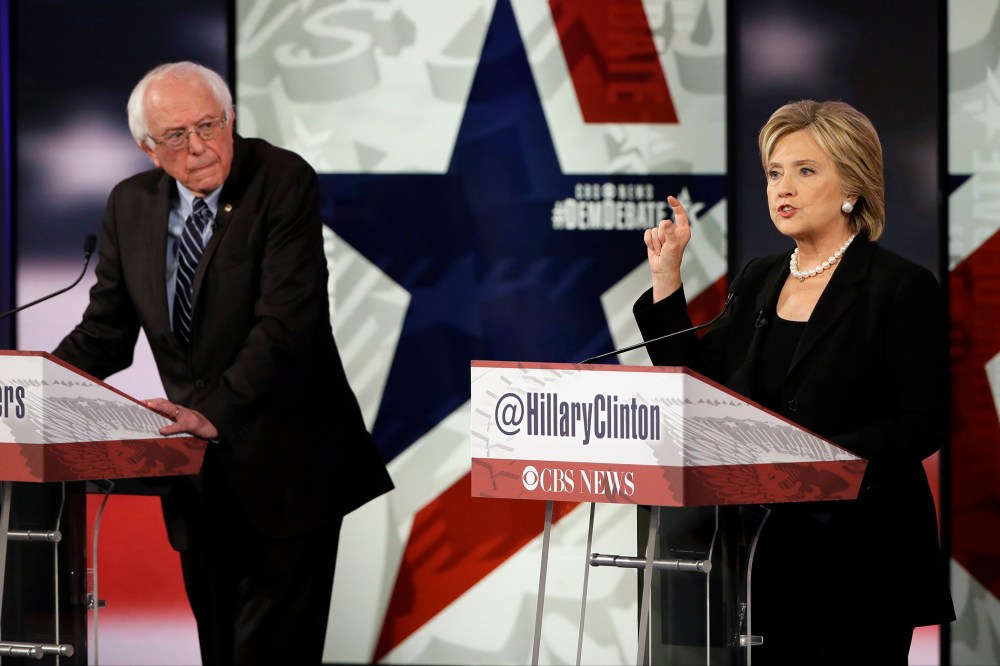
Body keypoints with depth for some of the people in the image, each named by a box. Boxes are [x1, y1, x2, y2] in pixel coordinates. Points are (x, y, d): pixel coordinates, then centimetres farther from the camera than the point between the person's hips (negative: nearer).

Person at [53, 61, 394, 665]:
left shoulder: (285, 181, -12)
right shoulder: (131, 204, 6)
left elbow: (286, 320, -22)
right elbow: (105, 334, 10)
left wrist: (216, 412, -31)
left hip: (283, 463, -6)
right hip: (198, 470, 6)